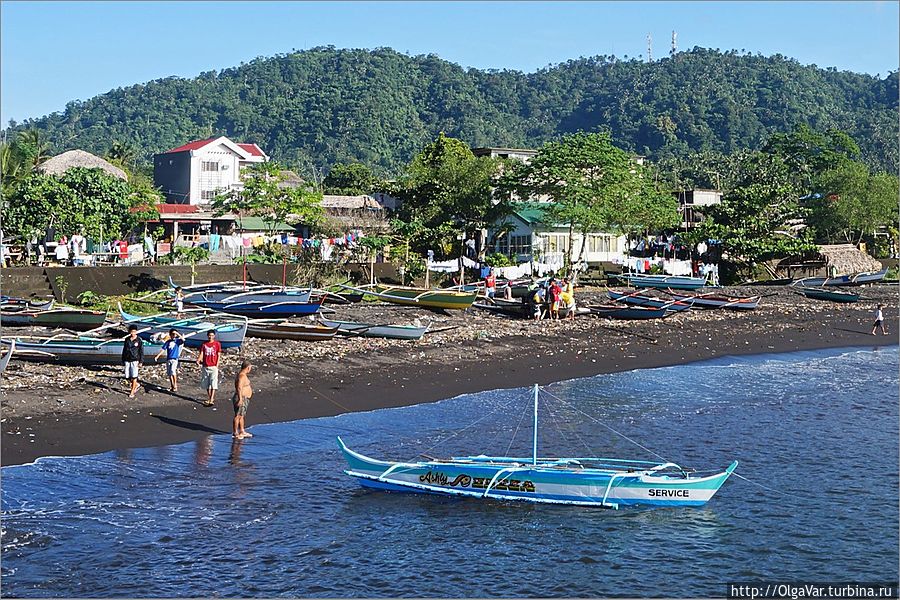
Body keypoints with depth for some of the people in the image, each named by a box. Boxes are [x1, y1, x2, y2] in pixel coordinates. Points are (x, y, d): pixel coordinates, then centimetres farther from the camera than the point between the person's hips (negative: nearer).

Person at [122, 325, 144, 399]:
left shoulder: (139, 340, -3)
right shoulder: (127, 340, 8)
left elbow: (141, 352, -3)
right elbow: (124, 350, 17)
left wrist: (140, 362, -8)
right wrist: (122, 360, 16)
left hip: (135, 360, -4)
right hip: (127, 360, 4)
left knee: (134, 376, -6)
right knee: (127, 377, 3)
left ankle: (132, 392, 2)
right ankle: (136, 385, 29)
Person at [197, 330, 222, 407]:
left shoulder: (217, 344, 0)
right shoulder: (204, 344, 6)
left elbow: (218, 355, 2)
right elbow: (201, 354, 1)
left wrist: (217, 365, -6)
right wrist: (198, 360, -19)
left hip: (213, 366, -3)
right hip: (205, 366, 3)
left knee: (213, 384, -9)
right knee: (207, 384, 10)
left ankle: (211, 400, -13)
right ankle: (209, 398, 23)